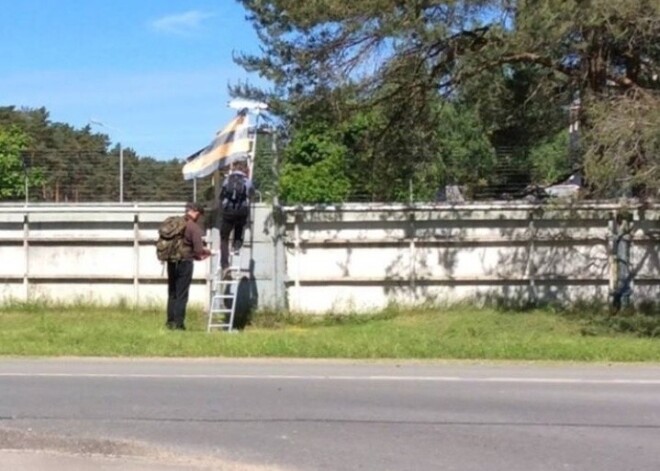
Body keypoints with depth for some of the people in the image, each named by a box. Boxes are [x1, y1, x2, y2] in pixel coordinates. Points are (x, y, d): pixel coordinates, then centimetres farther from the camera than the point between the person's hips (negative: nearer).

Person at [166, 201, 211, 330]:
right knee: (182, 295, 1)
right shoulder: (194, 227, -12)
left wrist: (196, 255, 23)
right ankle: (178, 323, 1)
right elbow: (199, 249, -17)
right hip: (184, 262, -6)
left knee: (172, 293, 14)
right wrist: (208, 252, 5)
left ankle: (170, 322, 16)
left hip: (172, 262, 6)